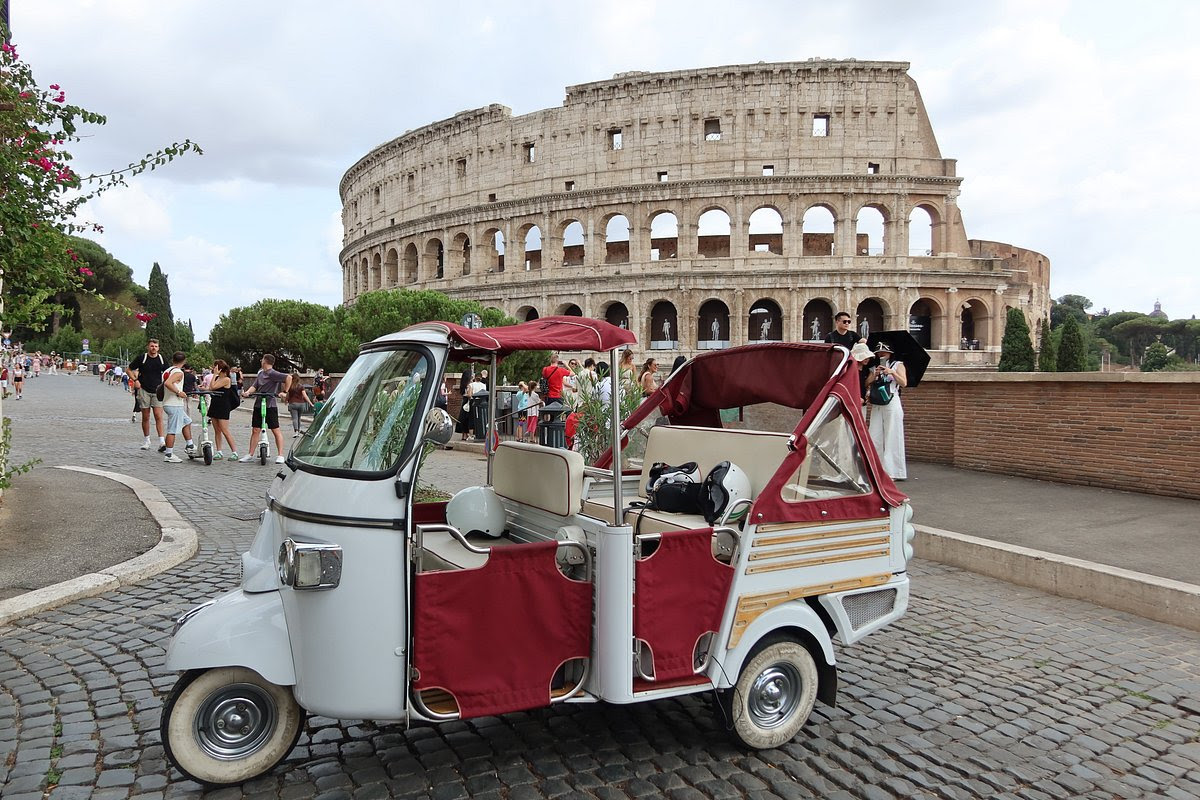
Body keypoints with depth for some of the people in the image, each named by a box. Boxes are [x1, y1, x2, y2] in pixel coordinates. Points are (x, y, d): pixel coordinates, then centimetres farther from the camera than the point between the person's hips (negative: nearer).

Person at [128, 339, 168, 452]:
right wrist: (135, 380, -6)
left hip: (157, 391, 1)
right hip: (144, 390, 0)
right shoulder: (142, 358, 0)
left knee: (158, 416, -9)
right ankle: (147, 441, 17)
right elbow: (130, 370, 9)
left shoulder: (162, 359, 6)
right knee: (145, 417, 6)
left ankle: (161, 442, -13)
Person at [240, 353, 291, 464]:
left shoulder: (273, 374, -10)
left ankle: (280, 455, 2)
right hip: (258, 405, 7)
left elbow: (288, 377, -20)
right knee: (255, 430, 8)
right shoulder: (260, 373, 14)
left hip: (270, 405, -7)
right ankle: (250, 455, 13)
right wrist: (247, 392, -11)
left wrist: (285, 392, -18)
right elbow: (254, 386, 8)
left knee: (276, 431, -1)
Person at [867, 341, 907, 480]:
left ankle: (893, 471, -3)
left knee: (892, 437, -6)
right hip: (876, 405, 4)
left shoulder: (898, 365, 9)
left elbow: (904, 383, -4)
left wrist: (892, 372, -14)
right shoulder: (875, 368, 20)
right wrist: (875, 374, -8)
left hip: (892, 403, -4)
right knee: (875, 438, 1)